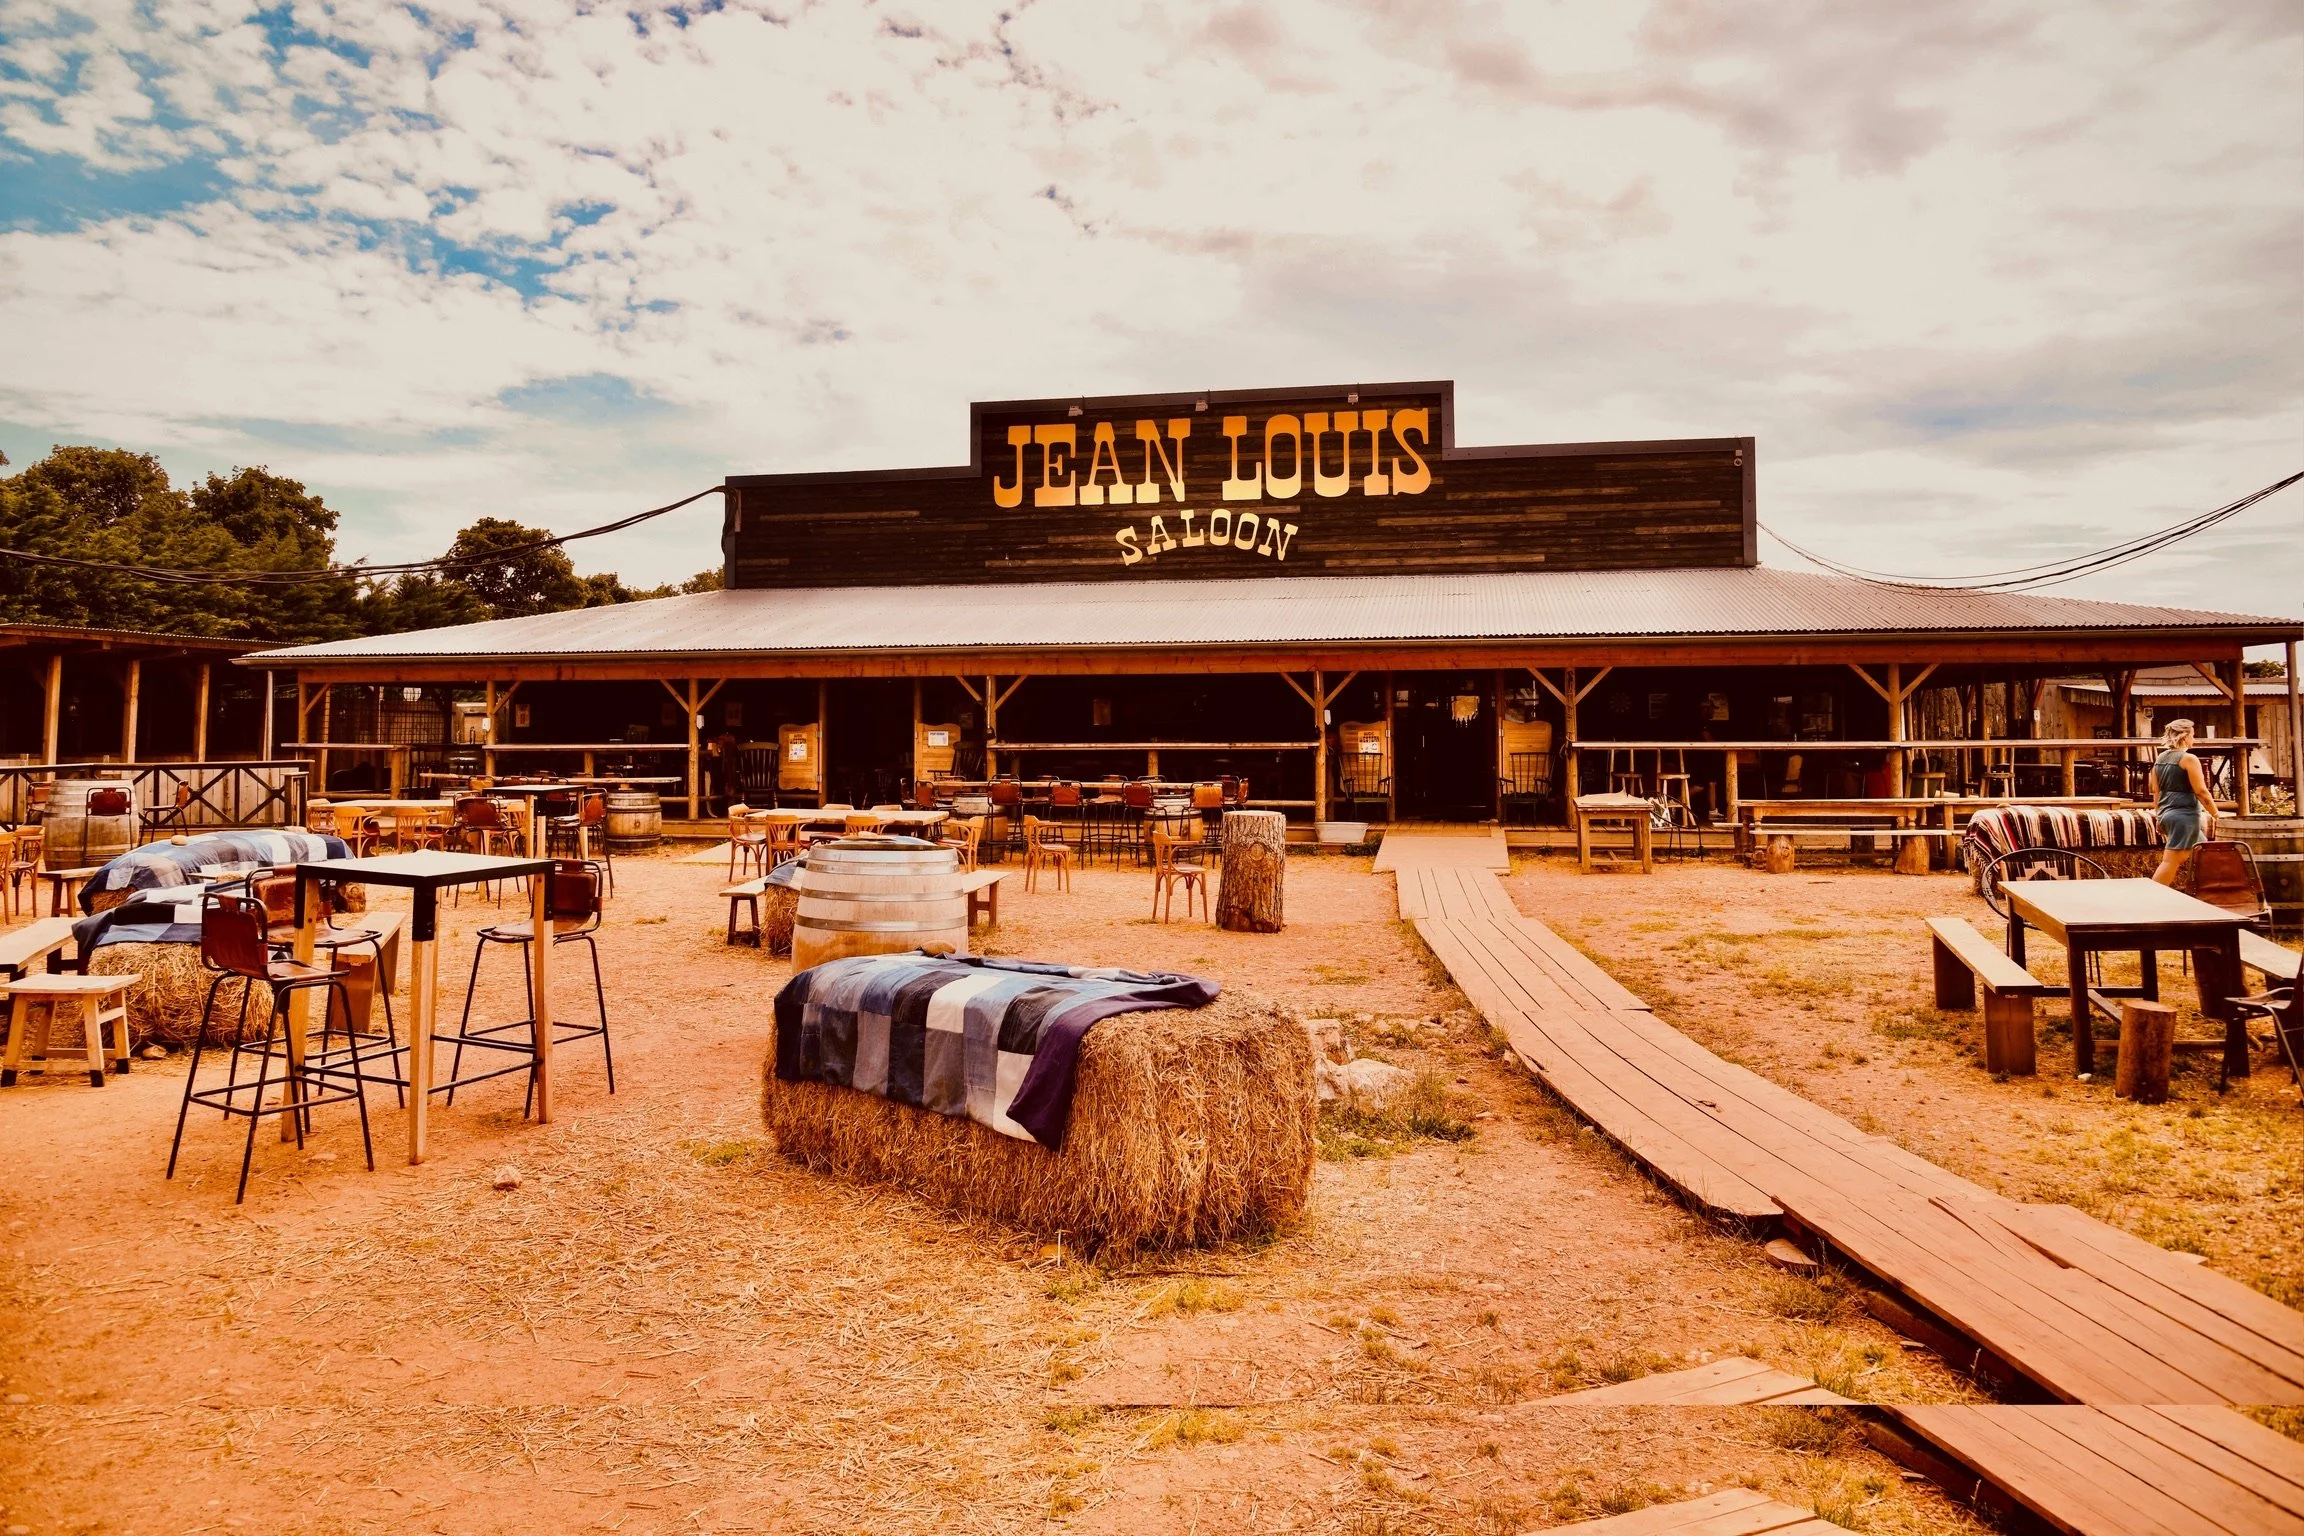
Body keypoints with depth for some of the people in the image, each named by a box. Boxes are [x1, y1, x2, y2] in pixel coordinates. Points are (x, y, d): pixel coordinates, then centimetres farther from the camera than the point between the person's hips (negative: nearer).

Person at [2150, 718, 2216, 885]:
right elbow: (2201, 791, -13)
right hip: (2184, 815, -9)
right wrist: (2215, 814, -2)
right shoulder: (2188, 758, -11)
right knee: (2171, 861, -10)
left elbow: (2156, 791, 16)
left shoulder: (2160, 758, 12)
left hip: (2167, 814, 9)